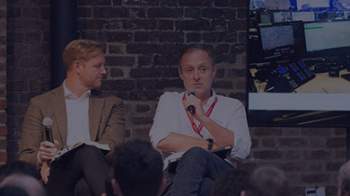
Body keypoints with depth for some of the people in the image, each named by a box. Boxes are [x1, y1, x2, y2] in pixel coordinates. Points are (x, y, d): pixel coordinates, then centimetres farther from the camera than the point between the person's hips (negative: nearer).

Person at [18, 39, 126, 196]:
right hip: (57, 180, -1)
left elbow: (113, 148, 3)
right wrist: (40, 158, -15)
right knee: (87, 152, -35)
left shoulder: (111, 105, 21)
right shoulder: (40, 105, 17)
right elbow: (25, 158, 12)